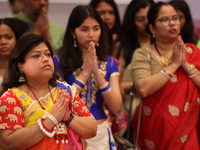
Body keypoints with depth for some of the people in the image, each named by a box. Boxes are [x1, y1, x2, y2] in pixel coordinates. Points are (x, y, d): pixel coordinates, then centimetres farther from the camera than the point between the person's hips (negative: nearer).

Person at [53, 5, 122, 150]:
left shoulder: (109, 63, 3)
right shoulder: (60, 61, -6)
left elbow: (116, 108, -6)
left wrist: (97, 72, -15)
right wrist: (85, 73, -16)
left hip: (101, 133, 3)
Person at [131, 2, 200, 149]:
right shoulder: (143, 54, 0)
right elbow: (143, 89, -18)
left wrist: (186, 65, -12)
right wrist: (174, 65, -13)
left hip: (187, 131, 2)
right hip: (156, 132, -2)